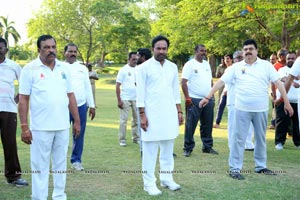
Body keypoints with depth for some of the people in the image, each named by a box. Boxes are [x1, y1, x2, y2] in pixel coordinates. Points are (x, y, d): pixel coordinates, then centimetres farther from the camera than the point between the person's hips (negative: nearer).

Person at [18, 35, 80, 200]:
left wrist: (77, 121, 9)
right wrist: (24, 127, -11)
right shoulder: (30, 69, -4)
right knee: (40, 166, 3)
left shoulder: (64, 68, 9)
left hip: (62, 126, 4)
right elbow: (23, 99, -5)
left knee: (60, 164, 13)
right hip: (40, 127, -4)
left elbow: (70, 96, 12)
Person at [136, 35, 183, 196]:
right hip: (152, 114, -5)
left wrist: (179, 111, 10)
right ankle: (149, 183, 7)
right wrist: (142, 115, -12)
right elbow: (140, 93, -6)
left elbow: (176, 91, 14)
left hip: (169, 113, 5)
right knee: (150, 149, 0)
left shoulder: (173, 67, 10)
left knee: (168, 148, 11)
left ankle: (166, 178, 22)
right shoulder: (144, 67, -5)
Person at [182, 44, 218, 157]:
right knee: (190, 125, -3)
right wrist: (187, 98, -16)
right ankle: (188, 148, 6)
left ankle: (207, 147, 21)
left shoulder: (207, 64, 15)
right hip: (194, 100, -6)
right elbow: (183, 82, -10)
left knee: (207, 125, 10)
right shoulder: (189, 64, -5)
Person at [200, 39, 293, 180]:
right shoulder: (236, 67, 2)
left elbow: (278, 83, -1)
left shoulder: (266, 65, 2)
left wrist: (286, 102, -6)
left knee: (261, 139, 14)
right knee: (238, 139, 2)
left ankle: (261, 166, 28)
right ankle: (234, 168, 9)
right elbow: (221, 81, 1)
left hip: (261, 109, 1)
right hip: (242, 109, -1)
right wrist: (208, 97, -5)